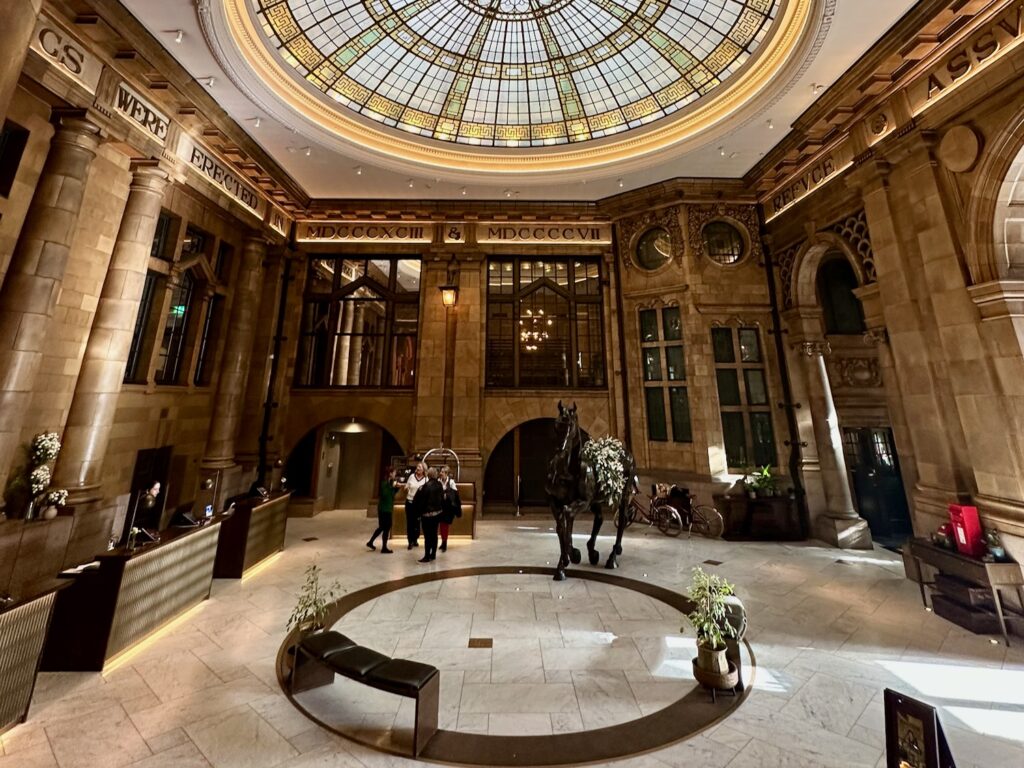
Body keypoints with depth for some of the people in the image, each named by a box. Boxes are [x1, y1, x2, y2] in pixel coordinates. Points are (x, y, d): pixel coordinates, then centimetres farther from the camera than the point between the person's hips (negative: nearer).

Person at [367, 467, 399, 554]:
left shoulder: (390, 482, 10)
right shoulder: (385, 483, -18)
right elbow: (384, 494, -30)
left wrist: (397, 487, 3)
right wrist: (392, 486, -28)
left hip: (386, 508, 9)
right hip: (385, 509, -9)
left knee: (382, 527, 19)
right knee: (386, 528, 1)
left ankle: (370, 542, 29)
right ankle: (384, 548, 11)